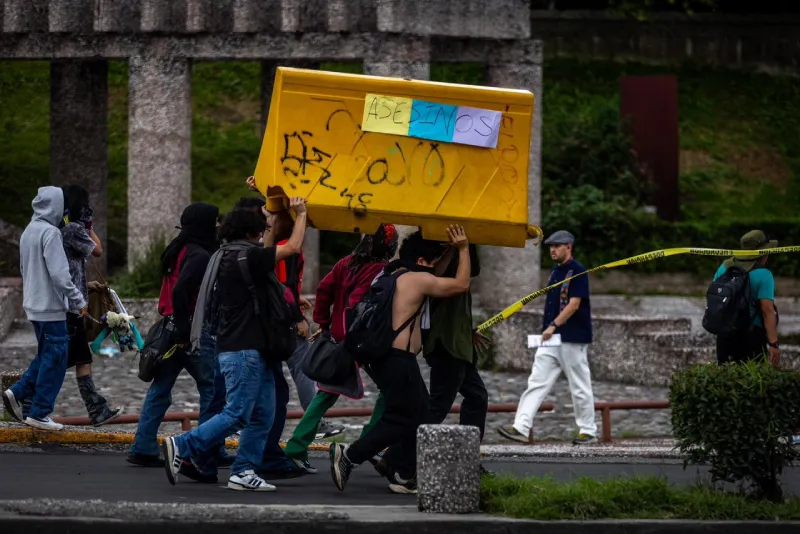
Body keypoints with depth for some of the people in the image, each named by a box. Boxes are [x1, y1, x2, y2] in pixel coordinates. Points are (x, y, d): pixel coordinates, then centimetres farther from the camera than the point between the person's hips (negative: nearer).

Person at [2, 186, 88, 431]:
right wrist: (78, 301, -13)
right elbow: (59, 274, -22)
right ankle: (40, 413, 1)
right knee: (54, 359, -1)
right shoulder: (50, 233, -16)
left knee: (46, 355, 19)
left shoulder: (28, 232, 11)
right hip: (51, 307, -9)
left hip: (33, 305, 9)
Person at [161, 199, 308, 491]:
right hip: (243, 351, -10)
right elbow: (292, 247, -13)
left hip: (255, 350, 10)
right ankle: (180, 447, -9)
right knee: (236, 415, -10)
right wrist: (301, 214, 0)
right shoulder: (246, 257, -13)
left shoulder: (229, 259, 15)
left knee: (263, 415, 9)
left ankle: (244, 471, 8)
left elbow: (269, 252, 32)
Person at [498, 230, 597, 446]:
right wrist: (549, 329, 17)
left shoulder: (577, 271, -11)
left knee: (580, 387, 1)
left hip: (573, 339, -8)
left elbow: (574, 304, -18)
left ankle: (588, 431, 12)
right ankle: (521, 428, -8)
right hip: (551, 339, 8)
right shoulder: (555, 270, 15)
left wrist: (554, 326, -23)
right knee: (536, 383, -1)